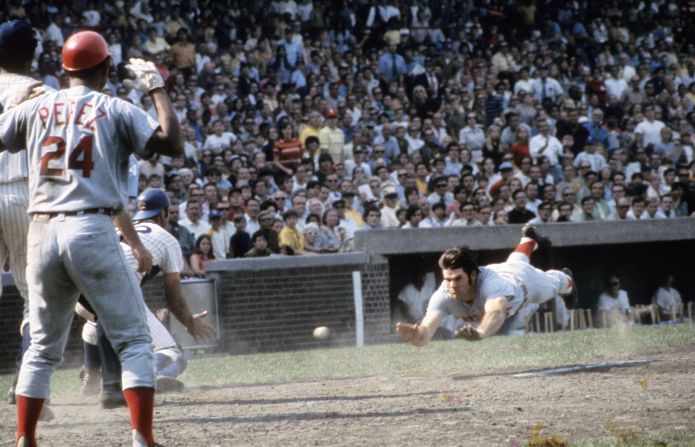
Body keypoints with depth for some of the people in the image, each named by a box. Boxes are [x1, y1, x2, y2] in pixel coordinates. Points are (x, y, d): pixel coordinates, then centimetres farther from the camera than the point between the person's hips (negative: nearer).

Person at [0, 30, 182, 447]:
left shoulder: (35, 107, 11)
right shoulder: (116, 110, 2)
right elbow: (173, 144, -7)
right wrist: (157, 88, 2)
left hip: (42, 236, 4)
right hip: (92, 232, -4)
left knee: (43, 346, 16)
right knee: (134, 339, 0)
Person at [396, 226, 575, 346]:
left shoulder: (492, 284, -56)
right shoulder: (443, 296, -45)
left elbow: (497, 312, -79)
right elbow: (424, 335, -58)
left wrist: (481, 332, -101)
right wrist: (413, 334, -83)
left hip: (523, 279, -4)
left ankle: (566, 280, 71)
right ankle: (529, 239, 74)